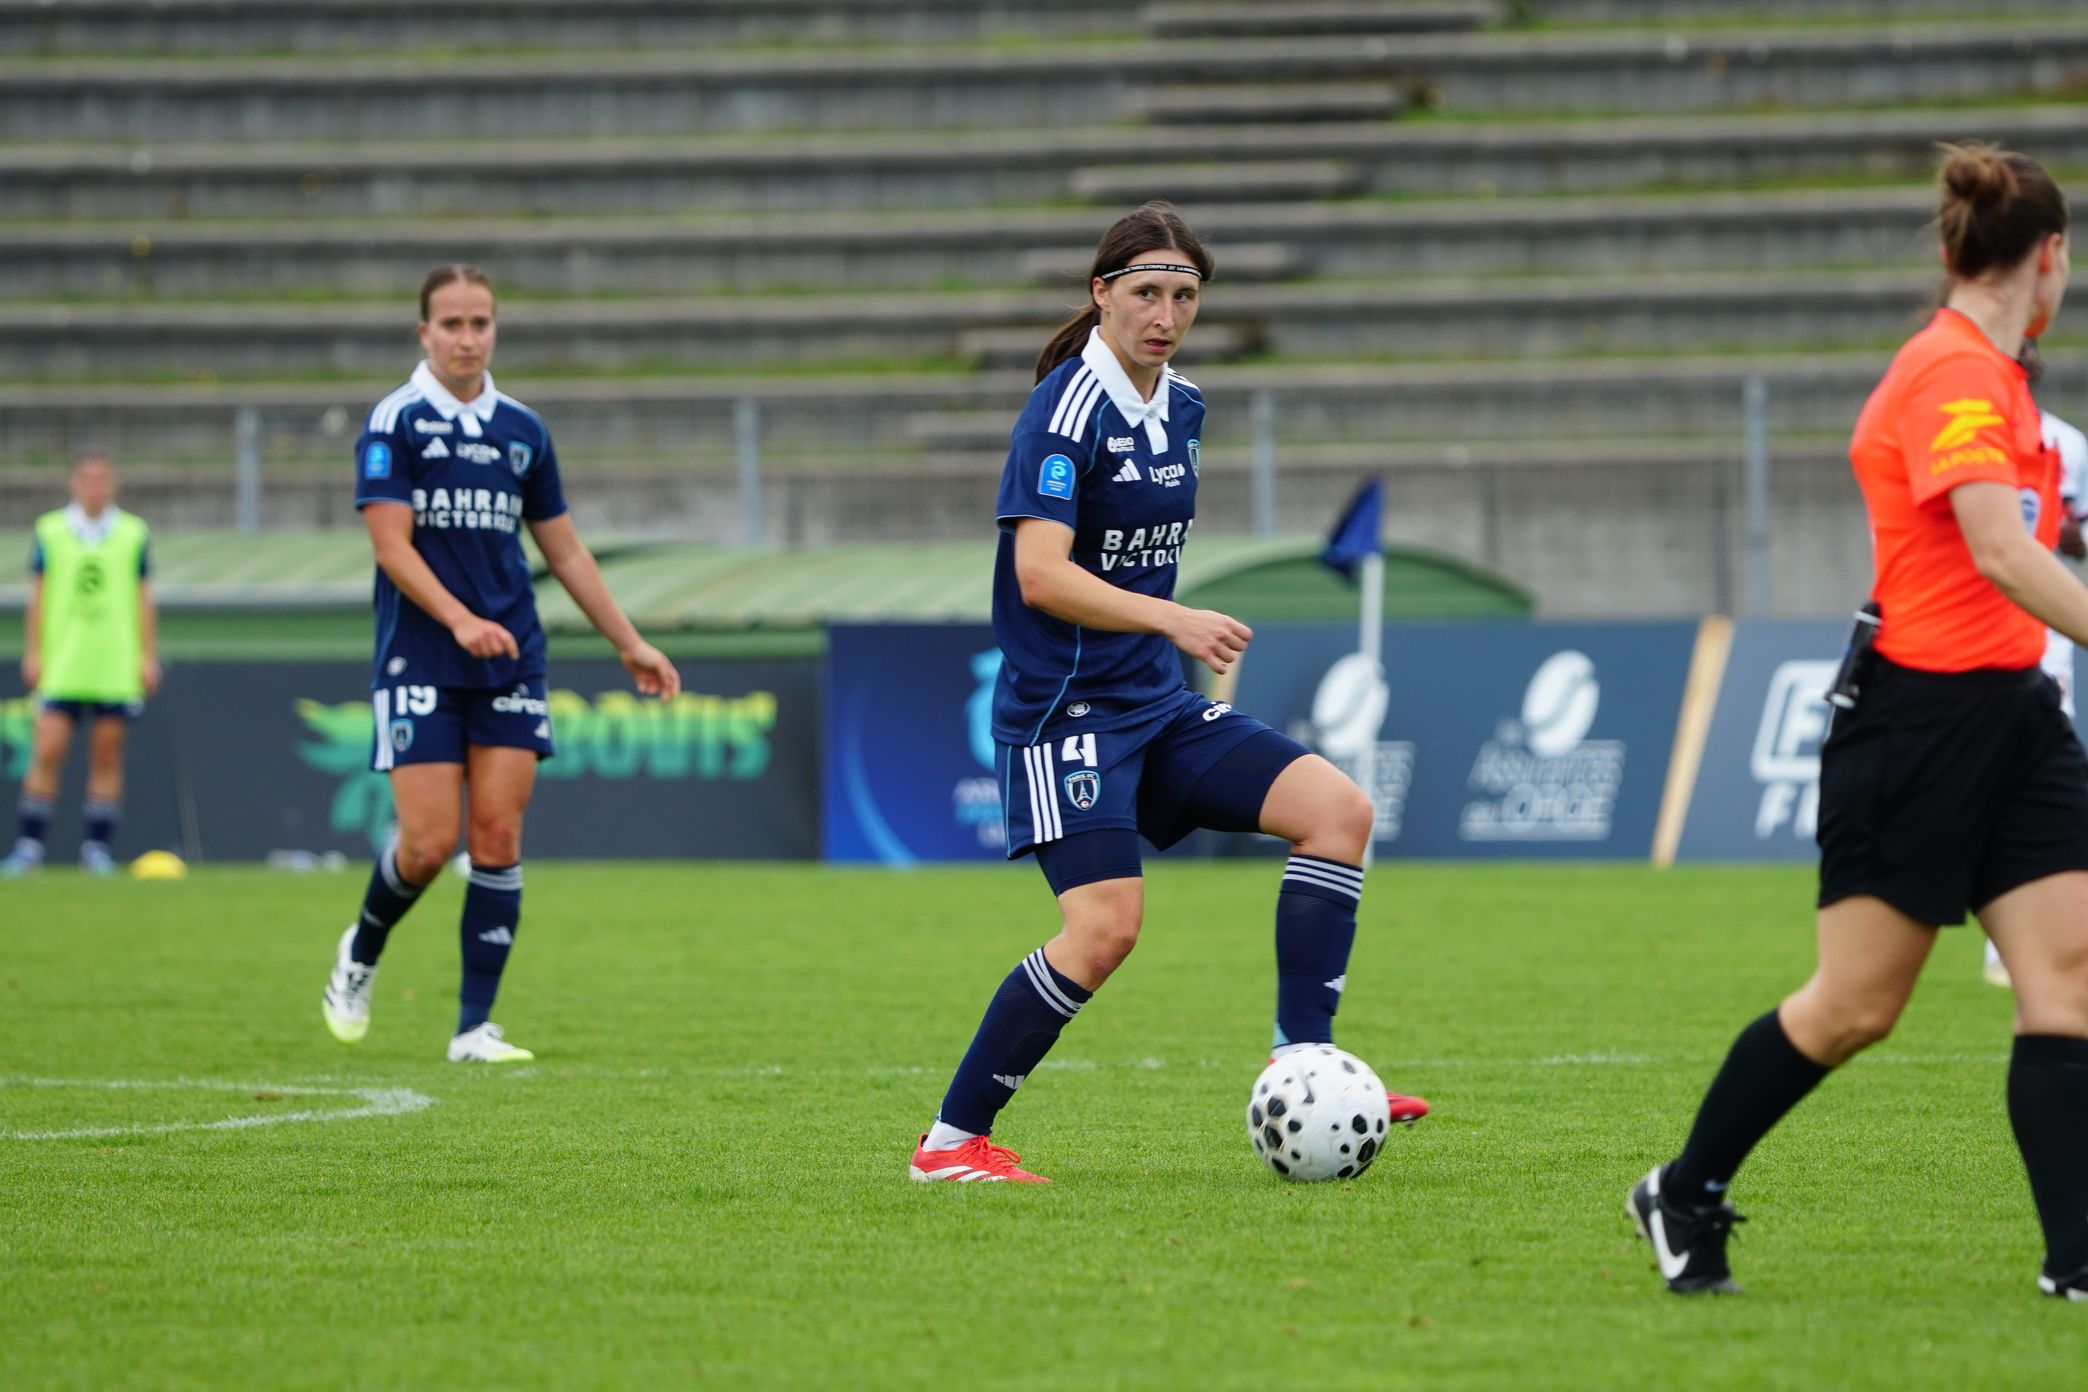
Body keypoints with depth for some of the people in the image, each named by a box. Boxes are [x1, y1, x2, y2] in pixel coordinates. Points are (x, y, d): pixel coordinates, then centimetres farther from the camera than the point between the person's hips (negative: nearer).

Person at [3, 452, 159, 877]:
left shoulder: (134, 534, 7)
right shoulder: (49, 531, 6)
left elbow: (143, 601, 9)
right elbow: (38, 597, 7)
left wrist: (148, 657, 4)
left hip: (117, 668, 1)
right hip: (60, 667, -1)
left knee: (107, 757, 1)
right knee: (47, 752, -7)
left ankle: (98, 846, 7)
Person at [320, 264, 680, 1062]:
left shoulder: (523, 430, 11)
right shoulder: (395, 423, -4)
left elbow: (564, 552, 19)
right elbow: (392, 546, -11)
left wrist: (630, 645, 18)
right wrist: (461, 620, -24)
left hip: (511, 663, 4)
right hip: (420, 663, -4)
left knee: (498, 838, -4)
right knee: (430, 842, -9)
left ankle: (474, 1026, 1)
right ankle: (360, 954, 20)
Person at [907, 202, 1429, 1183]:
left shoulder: (1181, 407, 11)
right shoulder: (1068, 407, -14)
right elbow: (1039, 573, -24)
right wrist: (1172, 619, -32)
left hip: (1157, 701, 8)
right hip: (1064, 707, -8)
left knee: (1340, 809, -6)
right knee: (1106, 926, -20)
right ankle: (951, 1141, -8)